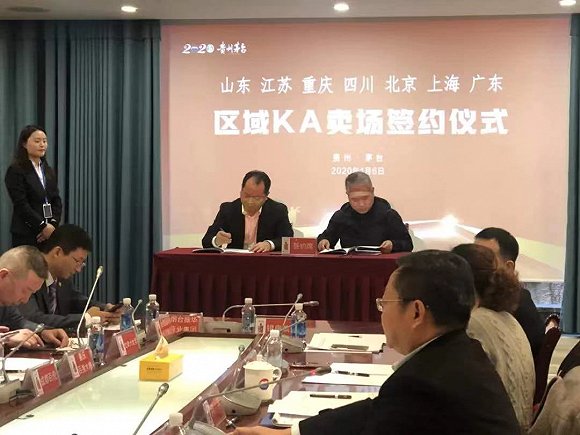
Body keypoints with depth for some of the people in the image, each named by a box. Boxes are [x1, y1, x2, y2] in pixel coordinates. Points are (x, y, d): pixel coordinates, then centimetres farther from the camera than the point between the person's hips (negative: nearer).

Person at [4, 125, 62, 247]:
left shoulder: (49, 171, 15)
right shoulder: (16, 171, -4)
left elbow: (57, 200, 10)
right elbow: (21, 204, -12)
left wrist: (53, 224, -6)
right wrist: (43, 226, -15)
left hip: (49, 232, 5)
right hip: (26, 234, -5)